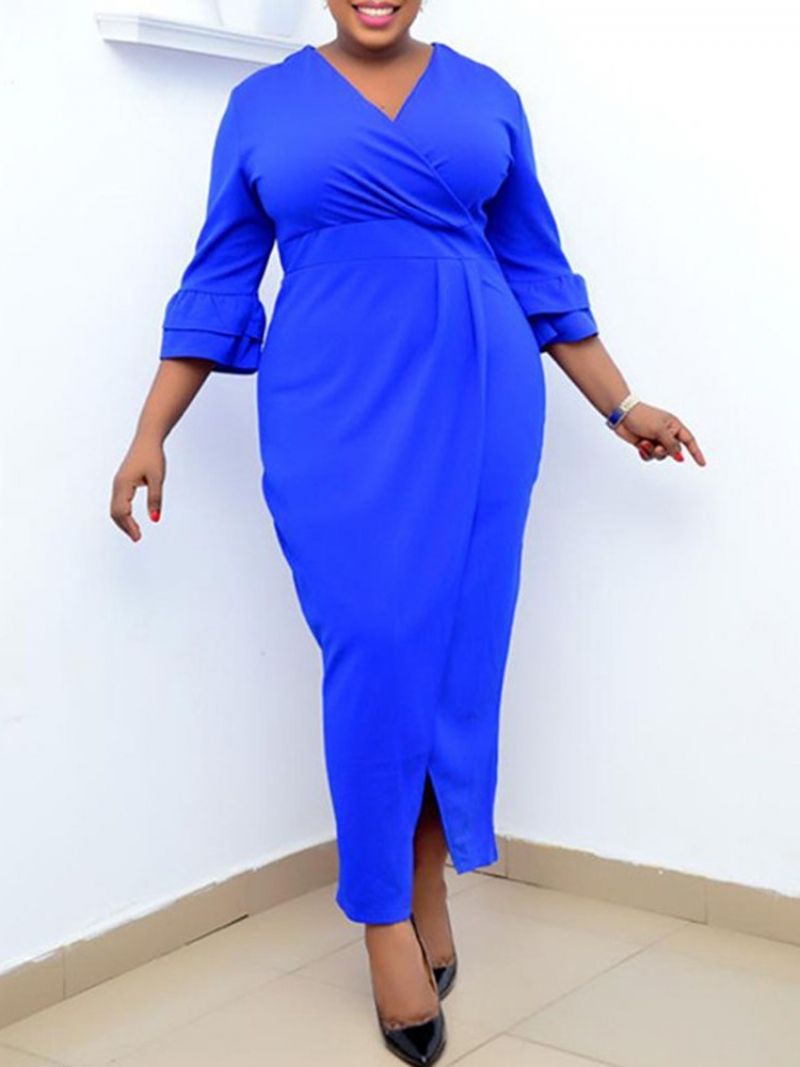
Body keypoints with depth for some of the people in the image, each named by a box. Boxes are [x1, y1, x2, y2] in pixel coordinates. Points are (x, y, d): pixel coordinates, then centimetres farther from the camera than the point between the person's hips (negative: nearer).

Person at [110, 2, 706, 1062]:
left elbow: (538, 269, 15)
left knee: (457, 642, 3)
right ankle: (387, 915, 9)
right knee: (373, 652, -5)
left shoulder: (486, 94, 11)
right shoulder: (263, 102, 8)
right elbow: (220, 282, 8)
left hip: (476, 401, 2)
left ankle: (429, 879, 20)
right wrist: (152, 431, 3)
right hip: (333, 409, -1)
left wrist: (621, 405, 14)